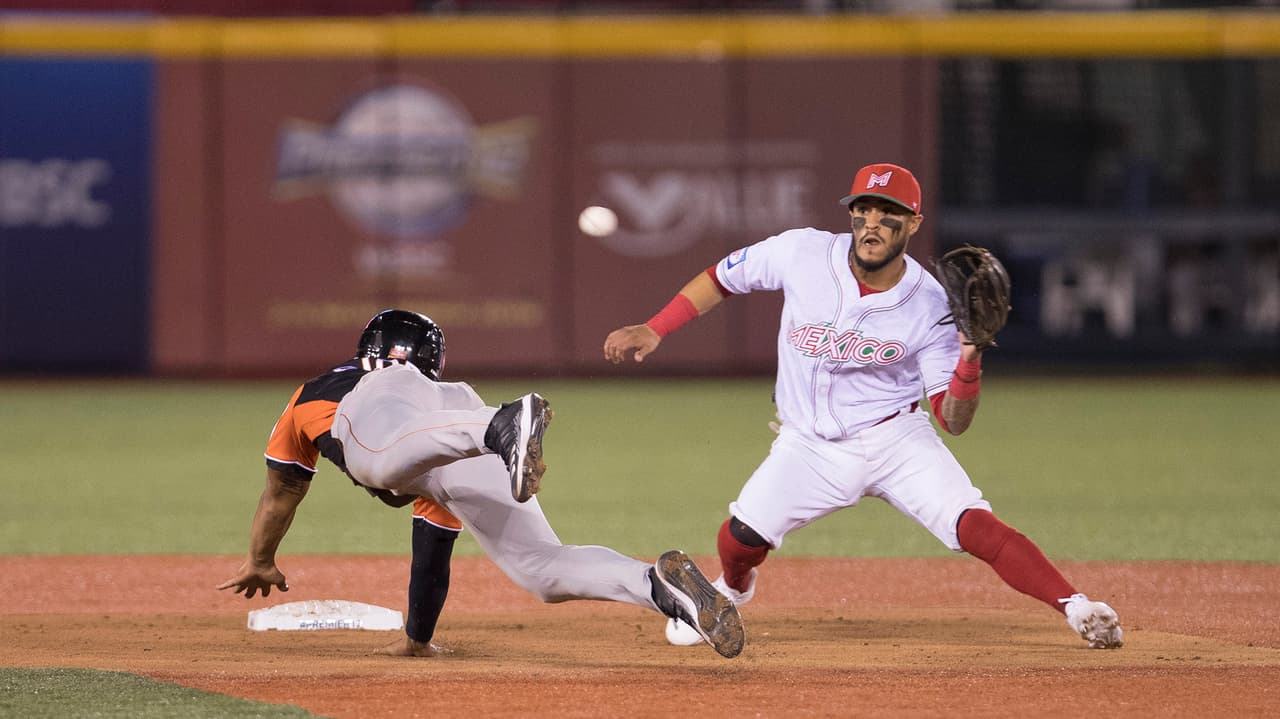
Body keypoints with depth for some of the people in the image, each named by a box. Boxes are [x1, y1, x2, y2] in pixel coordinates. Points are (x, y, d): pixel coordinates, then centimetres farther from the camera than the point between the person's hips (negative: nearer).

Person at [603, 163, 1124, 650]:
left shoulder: (930, 307, -14)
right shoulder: (802, 254, -12)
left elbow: (953, 421, -11)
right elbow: (723, 278, 5)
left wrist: (969, 361, -30)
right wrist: (654, 331, 1)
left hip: (895, 438, -2)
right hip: (810, 445, 2)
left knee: (976, 526, -23)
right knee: (739, 539, -11)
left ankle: (1077, 609, -21)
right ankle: (732, 592, 26)